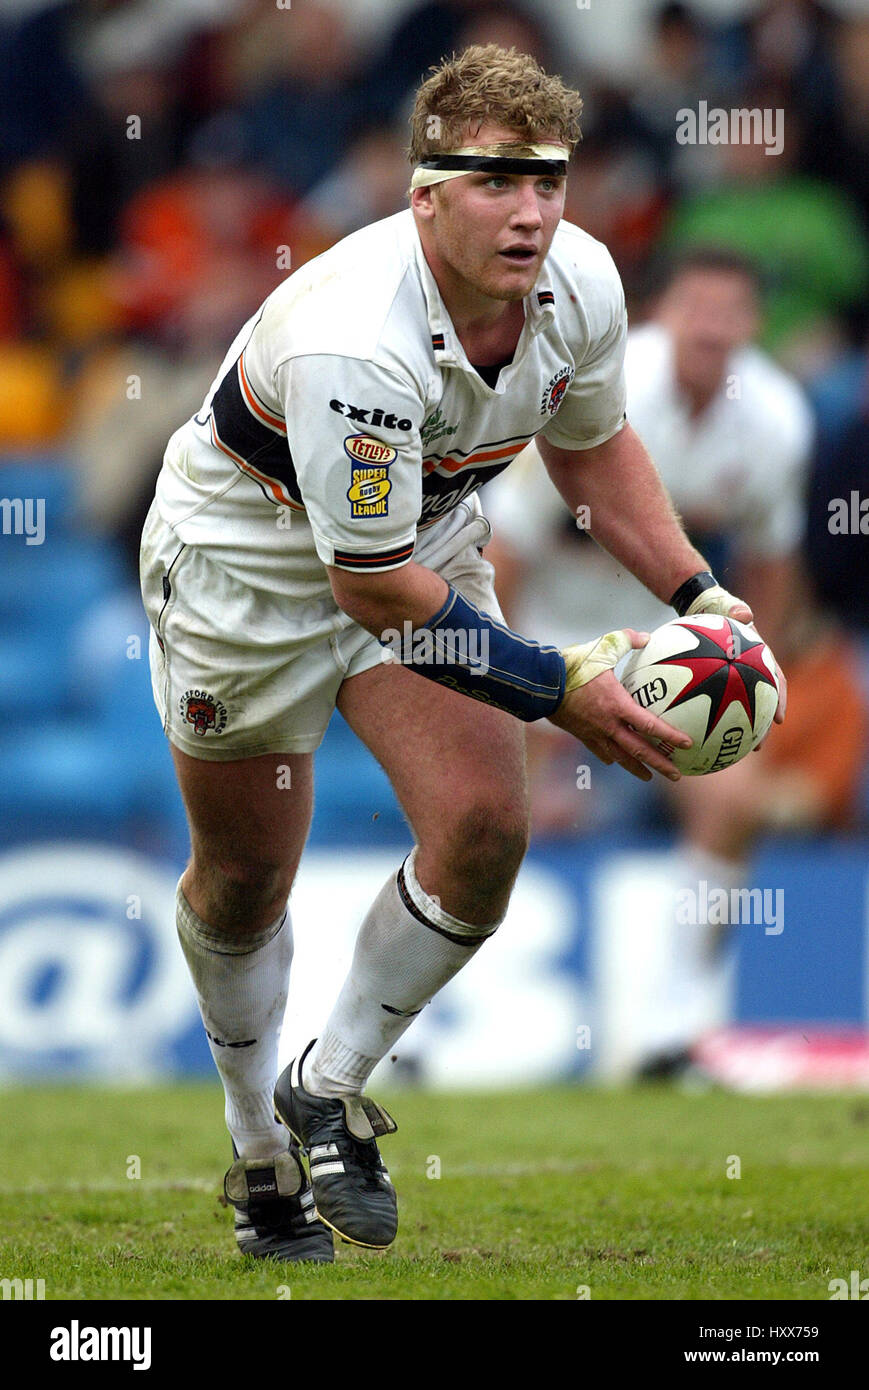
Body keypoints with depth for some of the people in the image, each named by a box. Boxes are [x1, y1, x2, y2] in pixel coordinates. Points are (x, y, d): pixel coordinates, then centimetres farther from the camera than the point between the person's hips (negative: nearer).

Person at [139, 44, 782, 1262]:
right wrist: (558, 687, -28)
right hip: (249, 561, -5)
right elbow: (372, 586, -31)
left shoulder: (580, 282, -17)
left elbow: (592, 447, 6)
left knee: (485, 827, -13)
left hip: (428, 543, 5)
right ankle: (261, 1153, 32)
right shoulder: (352, 341, -38)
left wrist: (697, 594, -5)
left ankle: (330, 1089, 9)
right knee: (245, 878, 7)